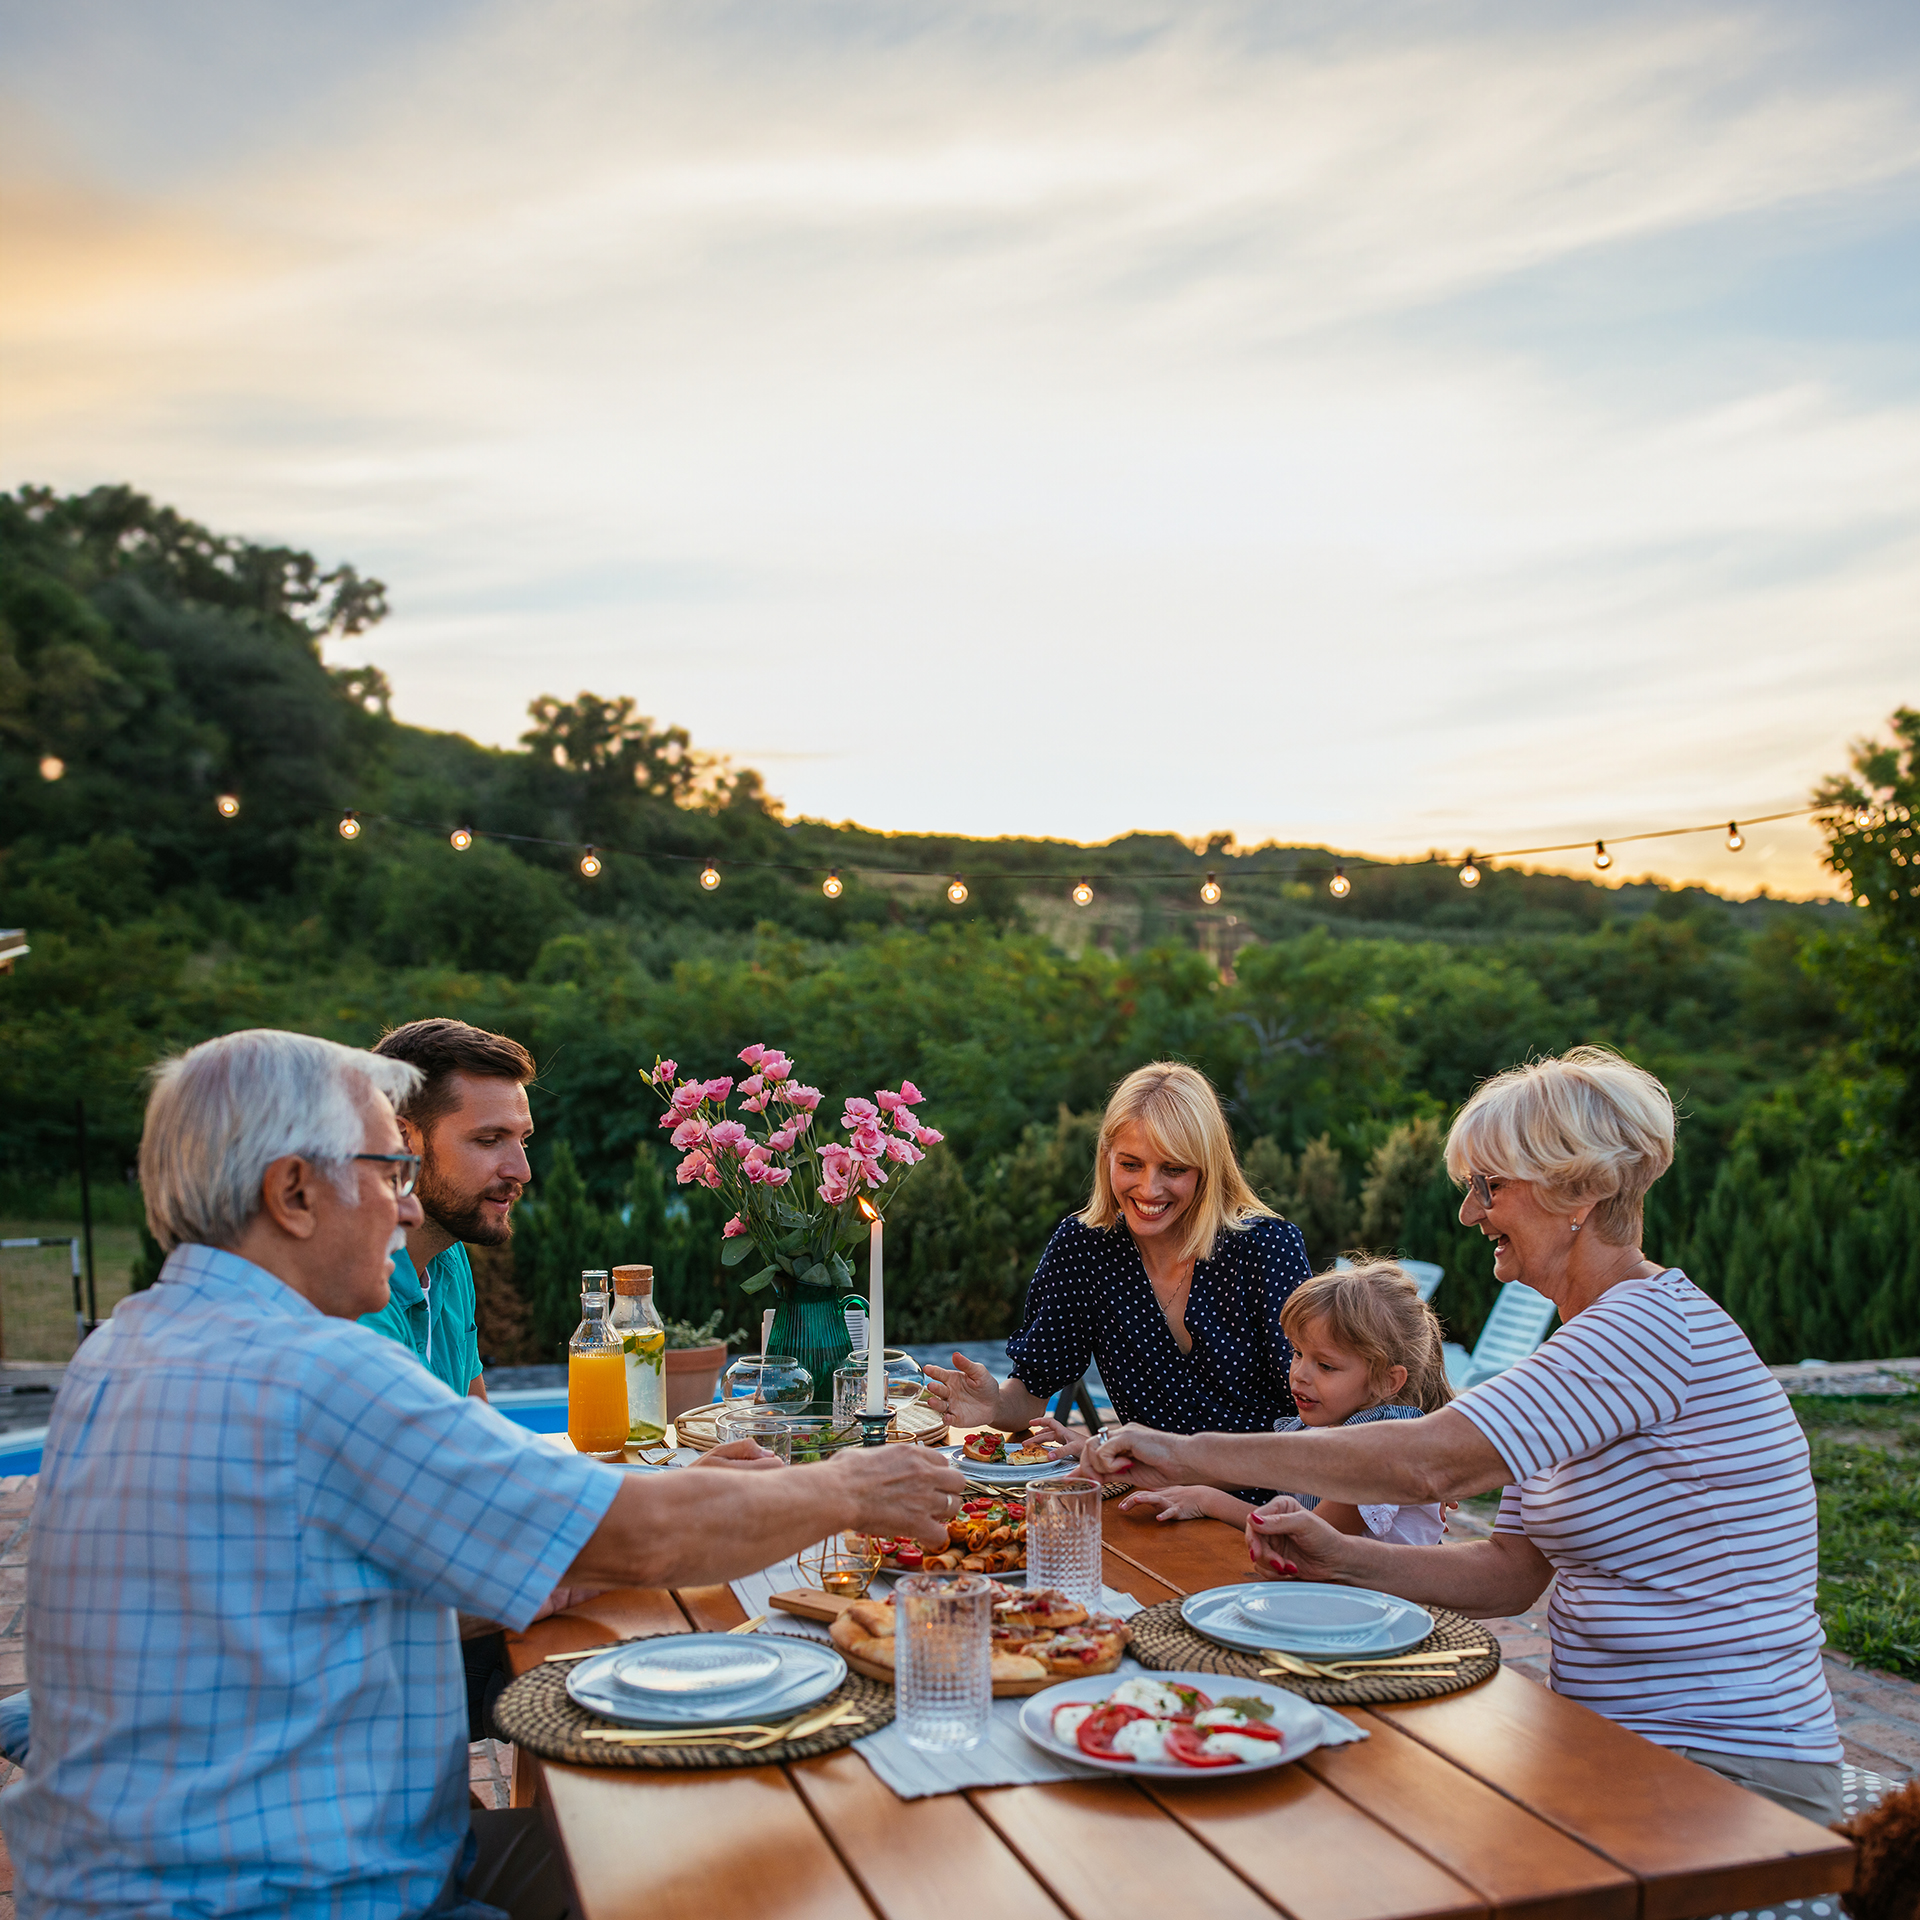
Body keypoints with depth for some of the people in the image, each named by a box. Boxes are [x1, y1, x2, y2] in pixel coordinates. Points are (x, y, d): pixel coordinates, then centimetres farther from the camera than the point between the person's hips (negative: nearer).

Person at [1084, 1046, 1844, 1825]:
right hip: (1618, 1745, 8)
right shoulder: (1583, 1349, 12)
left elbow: (1432, 1461, -31)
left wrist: (1195, 1453, -27)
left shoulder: (1655, 1323, -21)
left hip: (1728, 1780, -8)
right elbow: (1510, 1573, 9)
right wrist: (1341, 1557, -6)